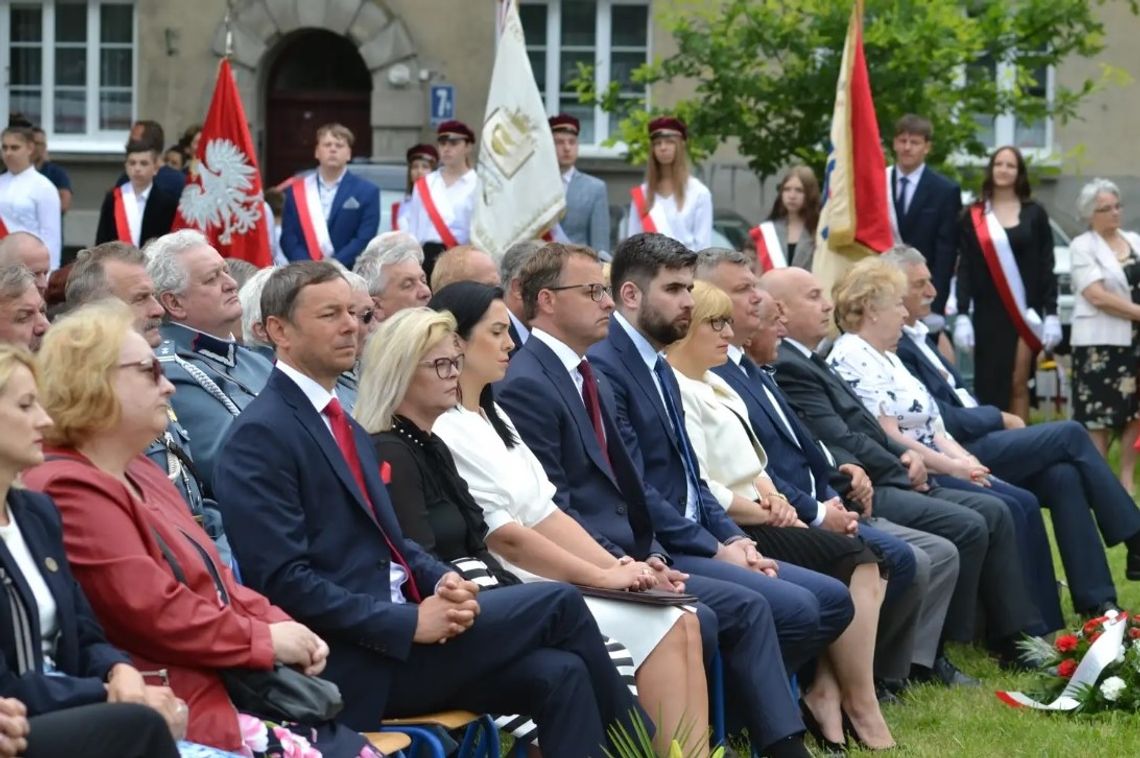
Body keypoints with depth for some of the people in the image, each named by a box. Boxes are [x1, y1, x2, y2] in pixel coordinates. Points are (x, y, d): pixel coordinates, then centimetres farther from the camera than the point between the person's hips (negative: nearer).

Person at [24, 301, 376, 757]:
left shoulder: (141, 476, 20)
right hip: (184, 715, -10)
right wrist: (266, 640, -11)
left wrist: (282, 628, 2)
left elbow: (216, 581, 20)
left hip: (228, 687, 10)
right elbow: (151, 610, -20)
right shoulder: (70, 491, -15)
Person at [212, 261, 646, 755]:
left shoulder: (346, 426, 18)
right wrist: (410, 622, -20)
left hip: (394, 631, 8)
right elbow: (284, 580, -18)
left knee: (557, 673, -13)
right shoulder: (262, 436, -11)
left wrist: (441, 581, 0)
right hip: (359, 663, -8)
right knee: (559, 604, -12)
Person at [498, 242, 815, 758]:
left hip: (627, 560, 10)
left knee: (747, 607, 1)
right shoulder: (526, 386, -13)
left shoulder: (591, 379, 18)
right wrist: (622, 567, -19)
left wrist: (649, 556, 3)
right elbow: (552, 510, -18)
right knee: (696, 618, -25)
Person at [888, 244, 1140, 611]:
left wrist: (994, 420, 3)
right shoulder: (893, 347, -14)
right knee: (1070, 434, -11)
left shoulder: (918, 337, 18)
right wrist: (999, 419, -4)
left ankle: (1096, 602, -14)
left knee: (1063, 476, -13)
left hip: (977, 443, 9)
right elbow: (944, 422, -17)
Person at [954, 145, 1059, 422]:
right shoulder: (974, 216, 6)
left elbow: (1046, 266, 5)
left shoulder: (1034, 214, 7)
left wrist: (1051, 313, -3)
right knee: (991, 385, -2)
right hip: (989, 312, 0)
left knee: (1018, 384, -2)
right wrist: (962, 314, -7)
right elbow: (965, 269, 3)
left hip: (1026, 312, 0)